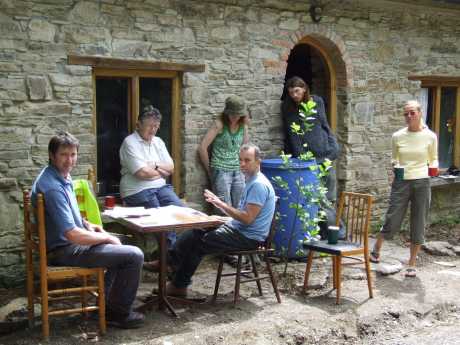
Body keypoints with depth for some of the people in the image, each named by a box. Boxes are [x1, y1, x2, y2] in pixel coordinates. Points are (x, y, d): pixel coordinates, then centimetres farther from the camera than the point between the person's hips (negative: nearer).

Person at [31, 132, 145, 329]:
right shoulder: (52, 187, -27)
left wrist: (88, 225, 8)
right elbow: (72, 235, -30)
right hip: (64, 251, -11)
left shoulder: (62, 176, 6)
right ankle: (119, 313, 2)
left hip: (68, 243, 11)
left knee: (119, 243, 28)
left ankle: (107, 299, 30)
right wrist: (105, 237, -15)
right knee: (134, 256, -15)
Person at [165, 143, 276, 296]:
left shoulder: (259, 185, -18)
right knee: (194, 233, 3)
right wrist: (217, 202, 3)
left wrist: (221, 204, -21)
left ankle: (179, 286, 1)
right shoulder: (251, 181, 14)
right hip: (238, 229, 10)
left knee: (197, 244, -10)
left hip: (248, 237, -10)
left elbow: (247, 218, -24)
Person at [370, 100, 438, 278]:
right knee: (392, 221, 0)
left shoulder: (430, 136, 0)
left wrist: (433, 168, -4)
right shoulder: (397, 136, 3)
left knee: (418, 225, 5)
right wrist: (395, 166, -1)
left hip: (422, 183, 0)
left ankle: (412, 264, 18)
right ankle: (376, 250, 27)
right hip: (401, 182, 0)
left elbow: (433, 160, 11)